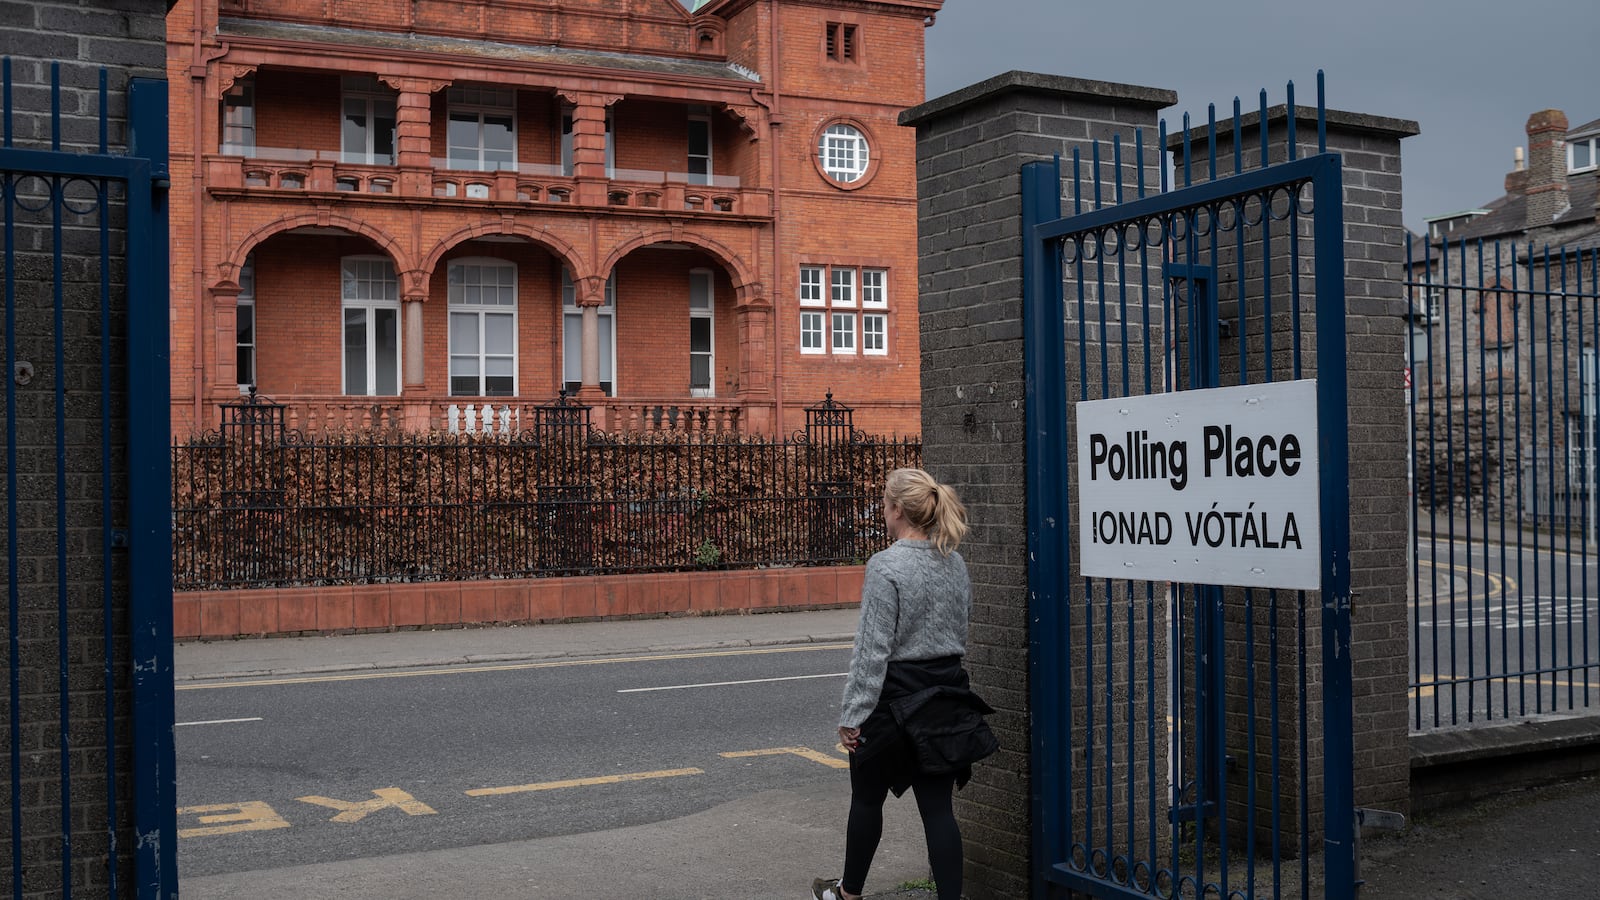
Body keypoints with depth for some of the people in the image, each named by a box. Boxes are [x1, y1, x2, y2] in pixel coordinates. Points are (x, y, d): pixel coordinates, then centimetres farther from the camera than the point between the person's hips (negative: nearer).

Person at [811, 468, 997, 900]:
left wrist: (852, 714, -13)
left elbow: (872, 649, -18)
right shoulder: (955, 564, 5)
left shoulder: (886, 568, -18)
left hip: (895, 700, -6)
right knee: (937, 806, 7)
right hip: (945, 695, 6)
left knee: (867, 798, 14)